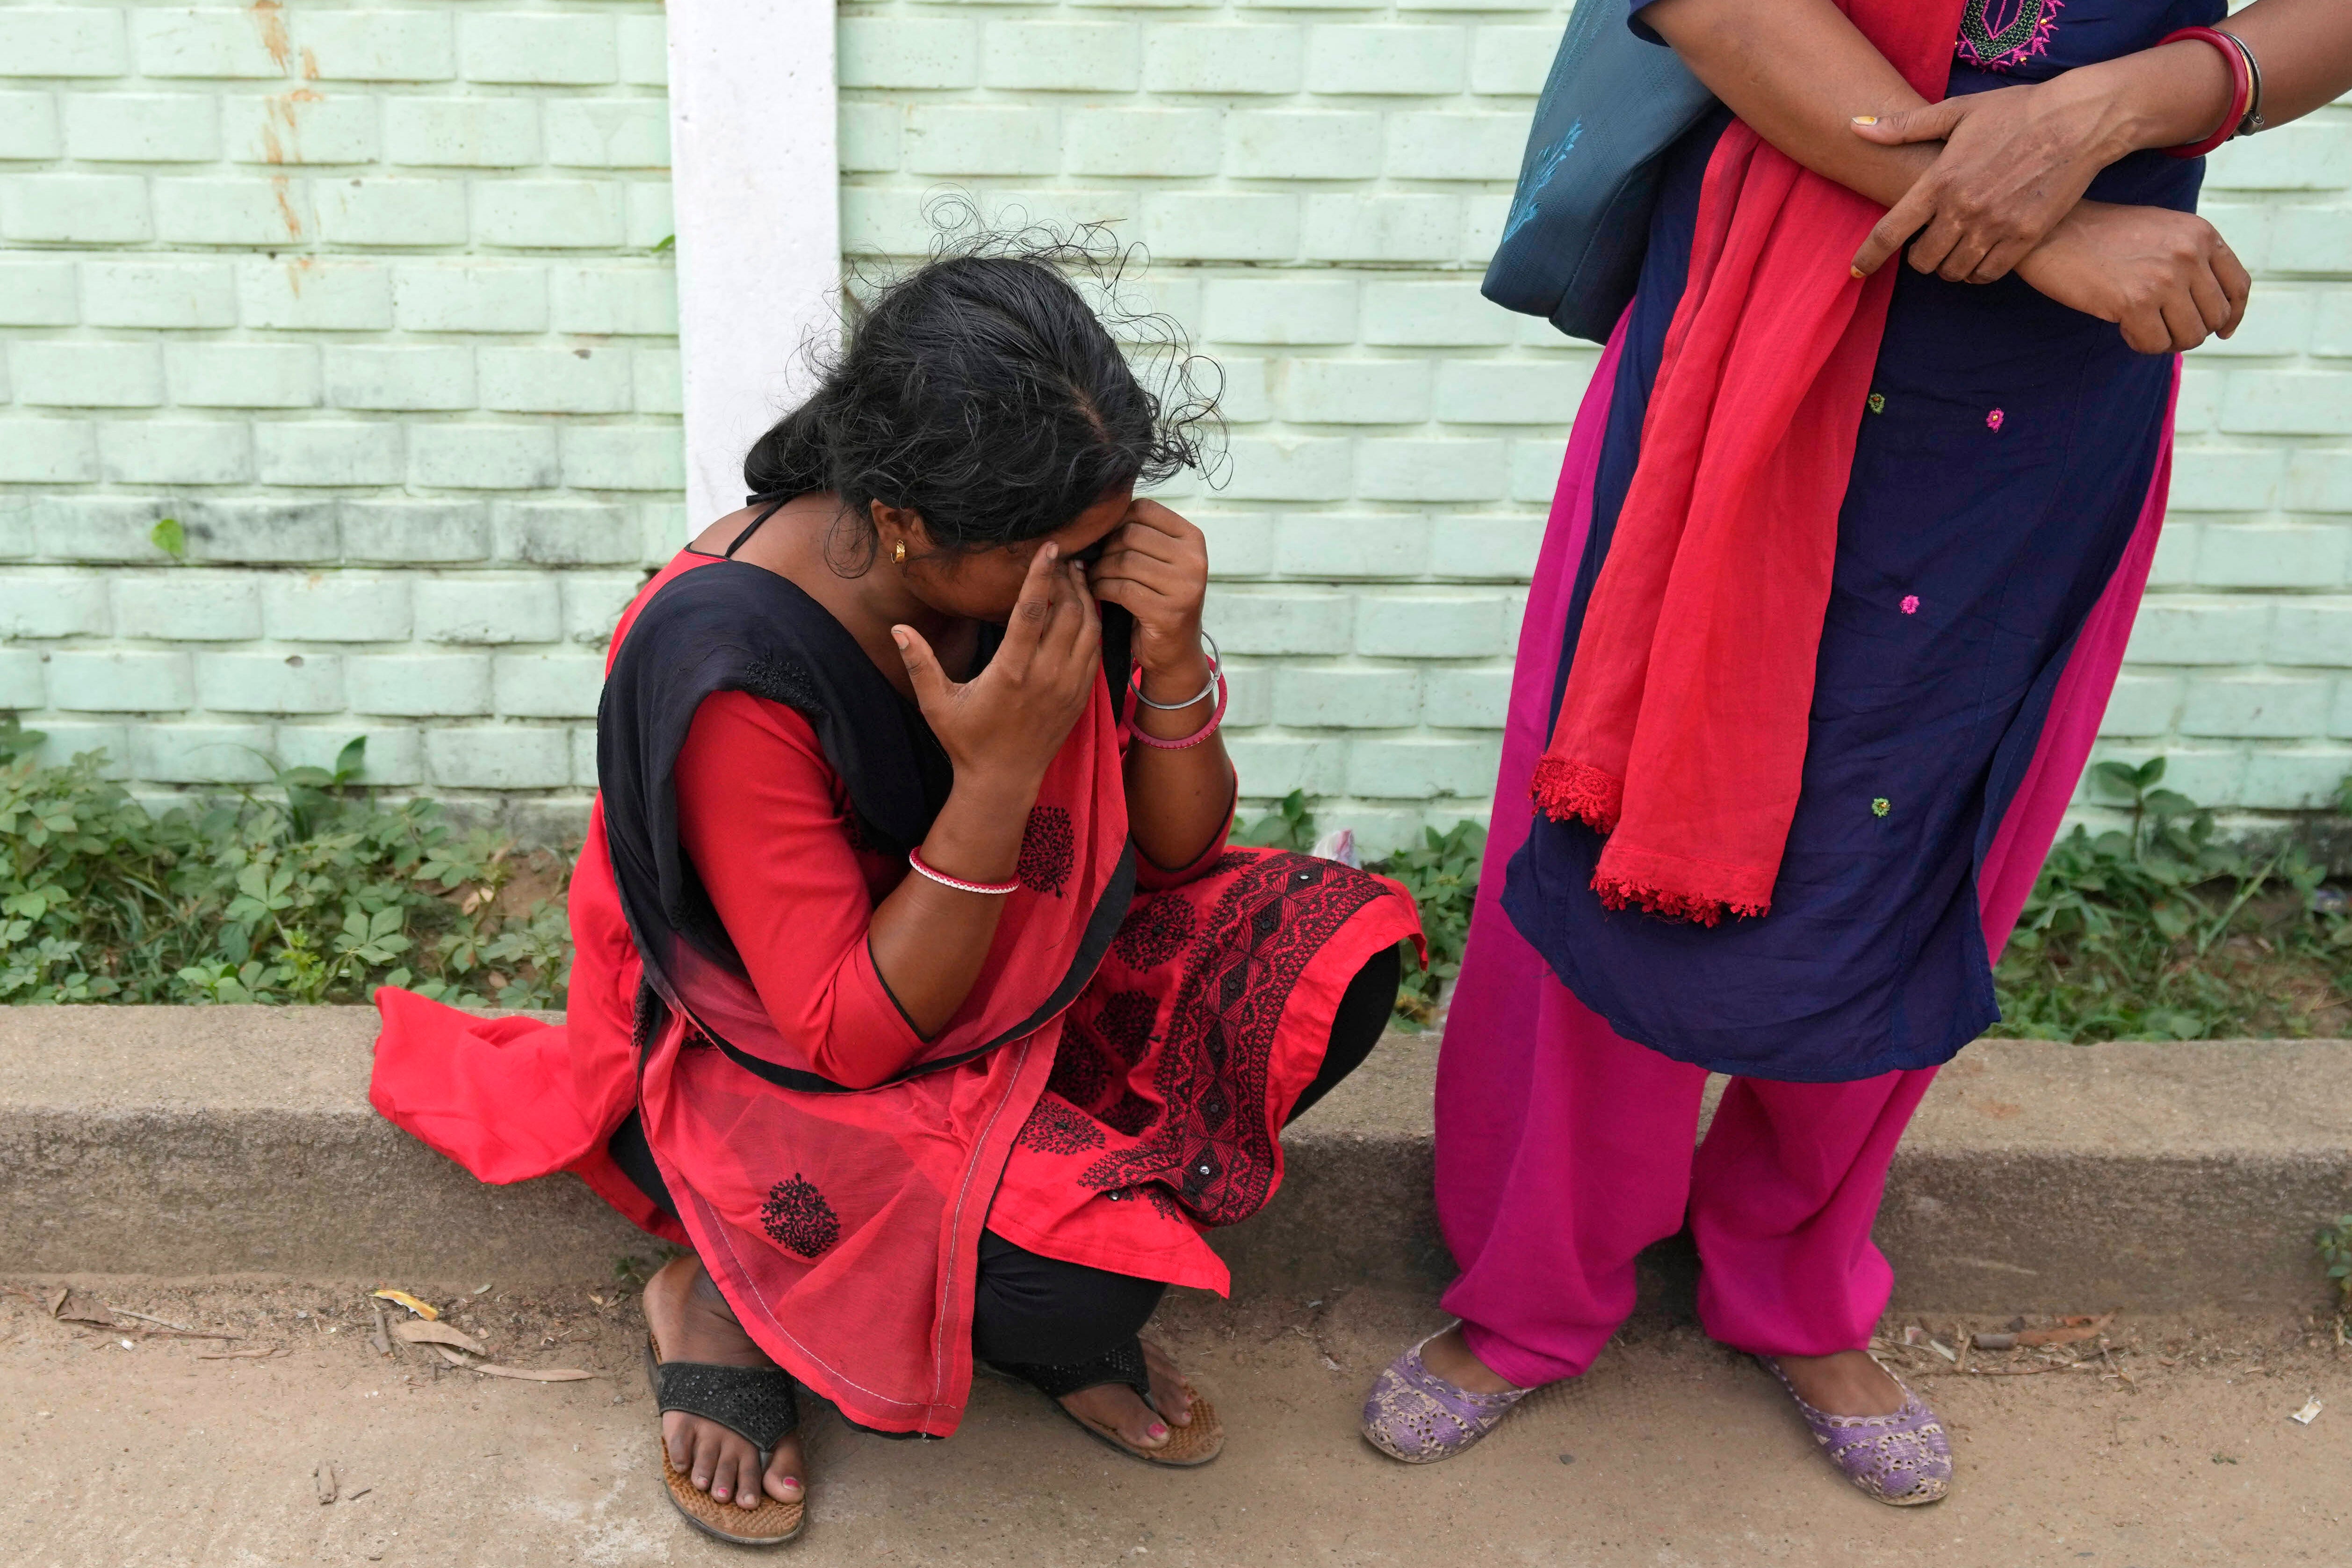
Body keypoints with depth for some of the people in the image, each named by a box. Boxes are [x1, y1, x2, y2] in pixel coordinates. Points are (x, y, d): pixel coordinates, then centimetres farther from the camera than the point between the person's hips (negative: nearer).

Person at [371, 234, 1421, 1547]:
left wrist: (1174, 667, -25)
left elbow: (1178, 854, -4)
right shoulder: (732, 669, -32)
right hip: (783, 1061, -6)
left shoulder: (1062, 565, -15)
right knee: (1086, 1282, -29)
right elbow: (853, 1038, -25)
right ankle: (729, 1298, 1)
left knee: (1331, 958, -14)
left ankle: (1064, 1291, 2)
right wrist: (999, 777, -36)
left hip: (1030, 971, 6)